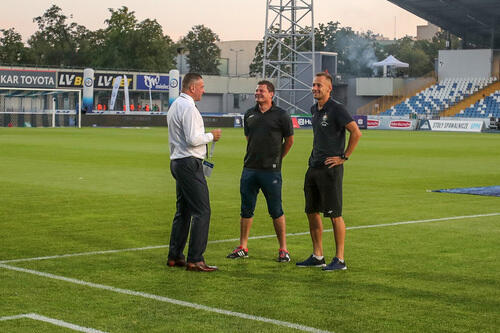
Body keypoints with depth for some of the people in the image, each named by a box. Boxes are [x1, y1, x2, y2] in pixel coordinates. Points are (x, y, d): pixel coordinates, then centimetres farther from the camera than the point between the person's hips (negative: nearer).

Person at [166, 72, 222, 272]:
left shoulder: (175, 106, 18)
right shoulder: (188, 108, -15)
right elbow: (193, 139, -21)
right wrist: (211, 136, -7)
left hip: (177, 162, 11)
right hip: (189, 164, -11)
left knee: (183, 211, 14)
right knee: (202, 211, -10)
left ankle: (175, 256, 17)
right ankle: (195, 260, -12)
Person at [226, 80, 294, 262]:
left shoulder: (281, 115, -3)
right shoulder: (249, 114, 10)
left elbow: (289, 140, 7)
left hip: (271, 171, -5)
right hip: (249, 169, 5)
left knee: (276, 211, -1)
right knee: (246, 209, 8)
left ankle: (283, 249, 8)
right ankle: (243, 247, 17)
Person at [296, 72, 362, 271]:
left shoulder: (336, 109, -12)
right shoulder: (314, 110, 14)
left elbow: (356, 133, -18)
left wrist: (344, 157, -15)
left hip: (330, 168, -9)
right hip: (313, 167, 9)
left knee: (334, 214, -5)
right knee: (312, 212, 10)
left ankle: (339, 260, 2)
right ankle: (317, 256, 19)